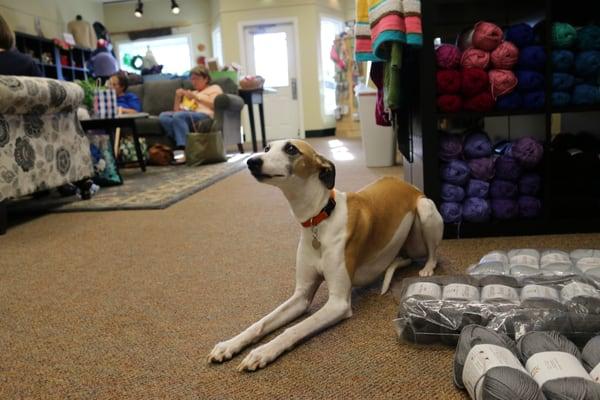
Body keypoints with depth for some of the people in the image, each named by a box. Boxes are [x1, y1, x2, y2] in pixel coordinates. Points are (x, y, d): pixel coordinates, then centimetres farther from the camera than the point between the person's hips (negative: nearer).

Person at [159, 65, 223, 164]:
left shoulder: (214, 88, 21)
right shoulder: (190, 93, 37)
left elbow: (213, 104, 0)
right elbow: (176, 110, 28)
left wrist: (195, 97, -4)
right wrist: (178, 97, 13)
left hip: (204, 115, -6)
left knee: (179, 116, -34)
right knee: (163, 116, -22)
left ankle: (183, 150, -44)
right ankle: (180, 144, -35)